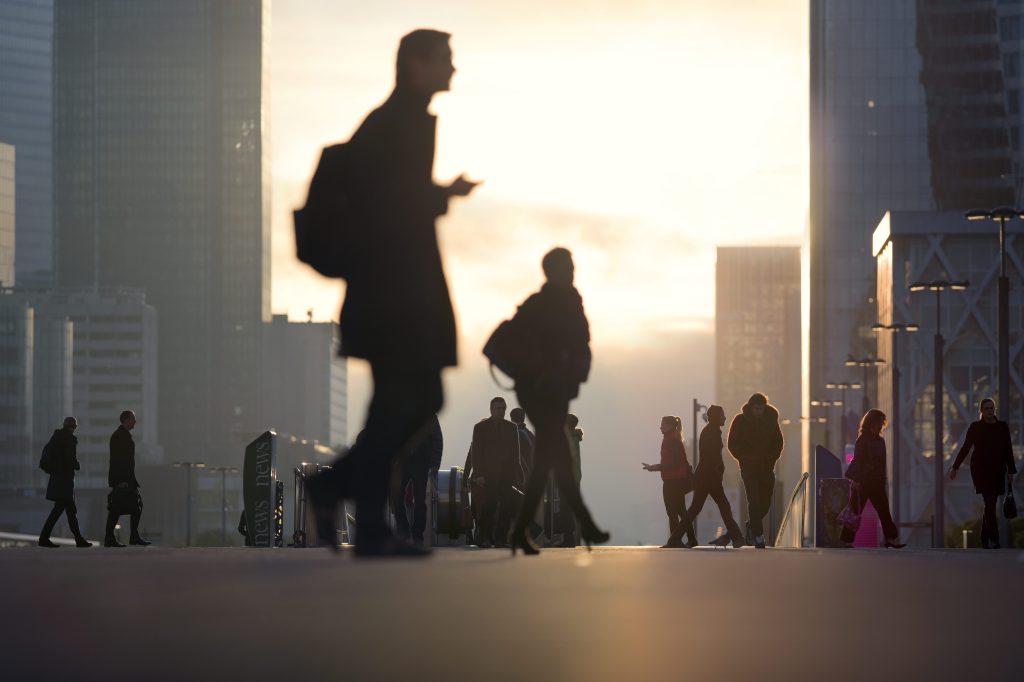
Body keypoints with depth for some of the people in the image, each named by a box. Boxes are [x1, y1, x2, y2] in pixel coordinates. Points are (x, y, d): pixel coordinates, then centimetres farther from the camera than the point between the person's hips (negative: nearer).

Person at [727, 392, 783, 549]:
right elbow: (733, 445, 0)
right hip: (748, 468, -3)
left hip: (766, 467, 3)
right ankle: (758, 537, -12)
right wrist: (745, 459, -10)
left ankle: (752, 526, 31)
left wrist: (772, 458, -1)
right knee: (754, 500, -13)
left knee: (765, 502, 4)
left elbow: (778, 442, 13)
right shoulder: (740, 421, -5)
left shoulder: (771, 419, 3)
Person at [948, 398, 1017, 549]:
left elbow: (1008, 450, 8)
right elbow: (965, 448, 6)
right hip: (980, 469, -3)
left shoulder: (1003, 426, 7)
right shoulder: (975, 427, 1)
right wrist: (955, 467, 6)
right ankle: (994, 539, -21)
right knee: (989, 503, -15)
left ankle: (985, 539, 17)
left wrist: (1010, 471, 5)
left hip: (997, 470, 3)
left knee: (990, 505, 6)